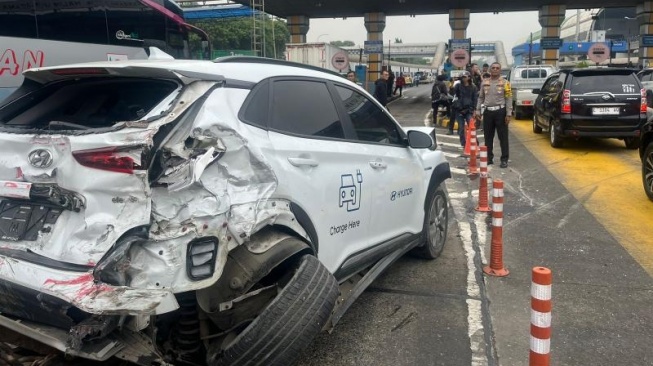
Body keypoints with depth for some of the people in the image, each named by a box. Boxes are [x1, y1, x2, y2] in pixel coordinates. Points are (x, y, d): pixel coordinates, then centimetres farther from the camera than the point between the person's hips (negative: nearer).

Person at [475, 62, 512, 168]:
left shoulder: (504, 83, -1)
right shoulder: (485, 82, 10)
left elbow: (508, 99, -4)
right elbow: (480, 98, 14)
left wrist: (508, 114, -11)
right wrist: (478, 111, 7)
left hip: (500, 111, -4)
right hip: (488, 111, 4)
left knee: (503, 137, 0)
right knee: (488, 136, 9)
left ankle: (504, 159, 4)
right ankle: (489, 157, 18)